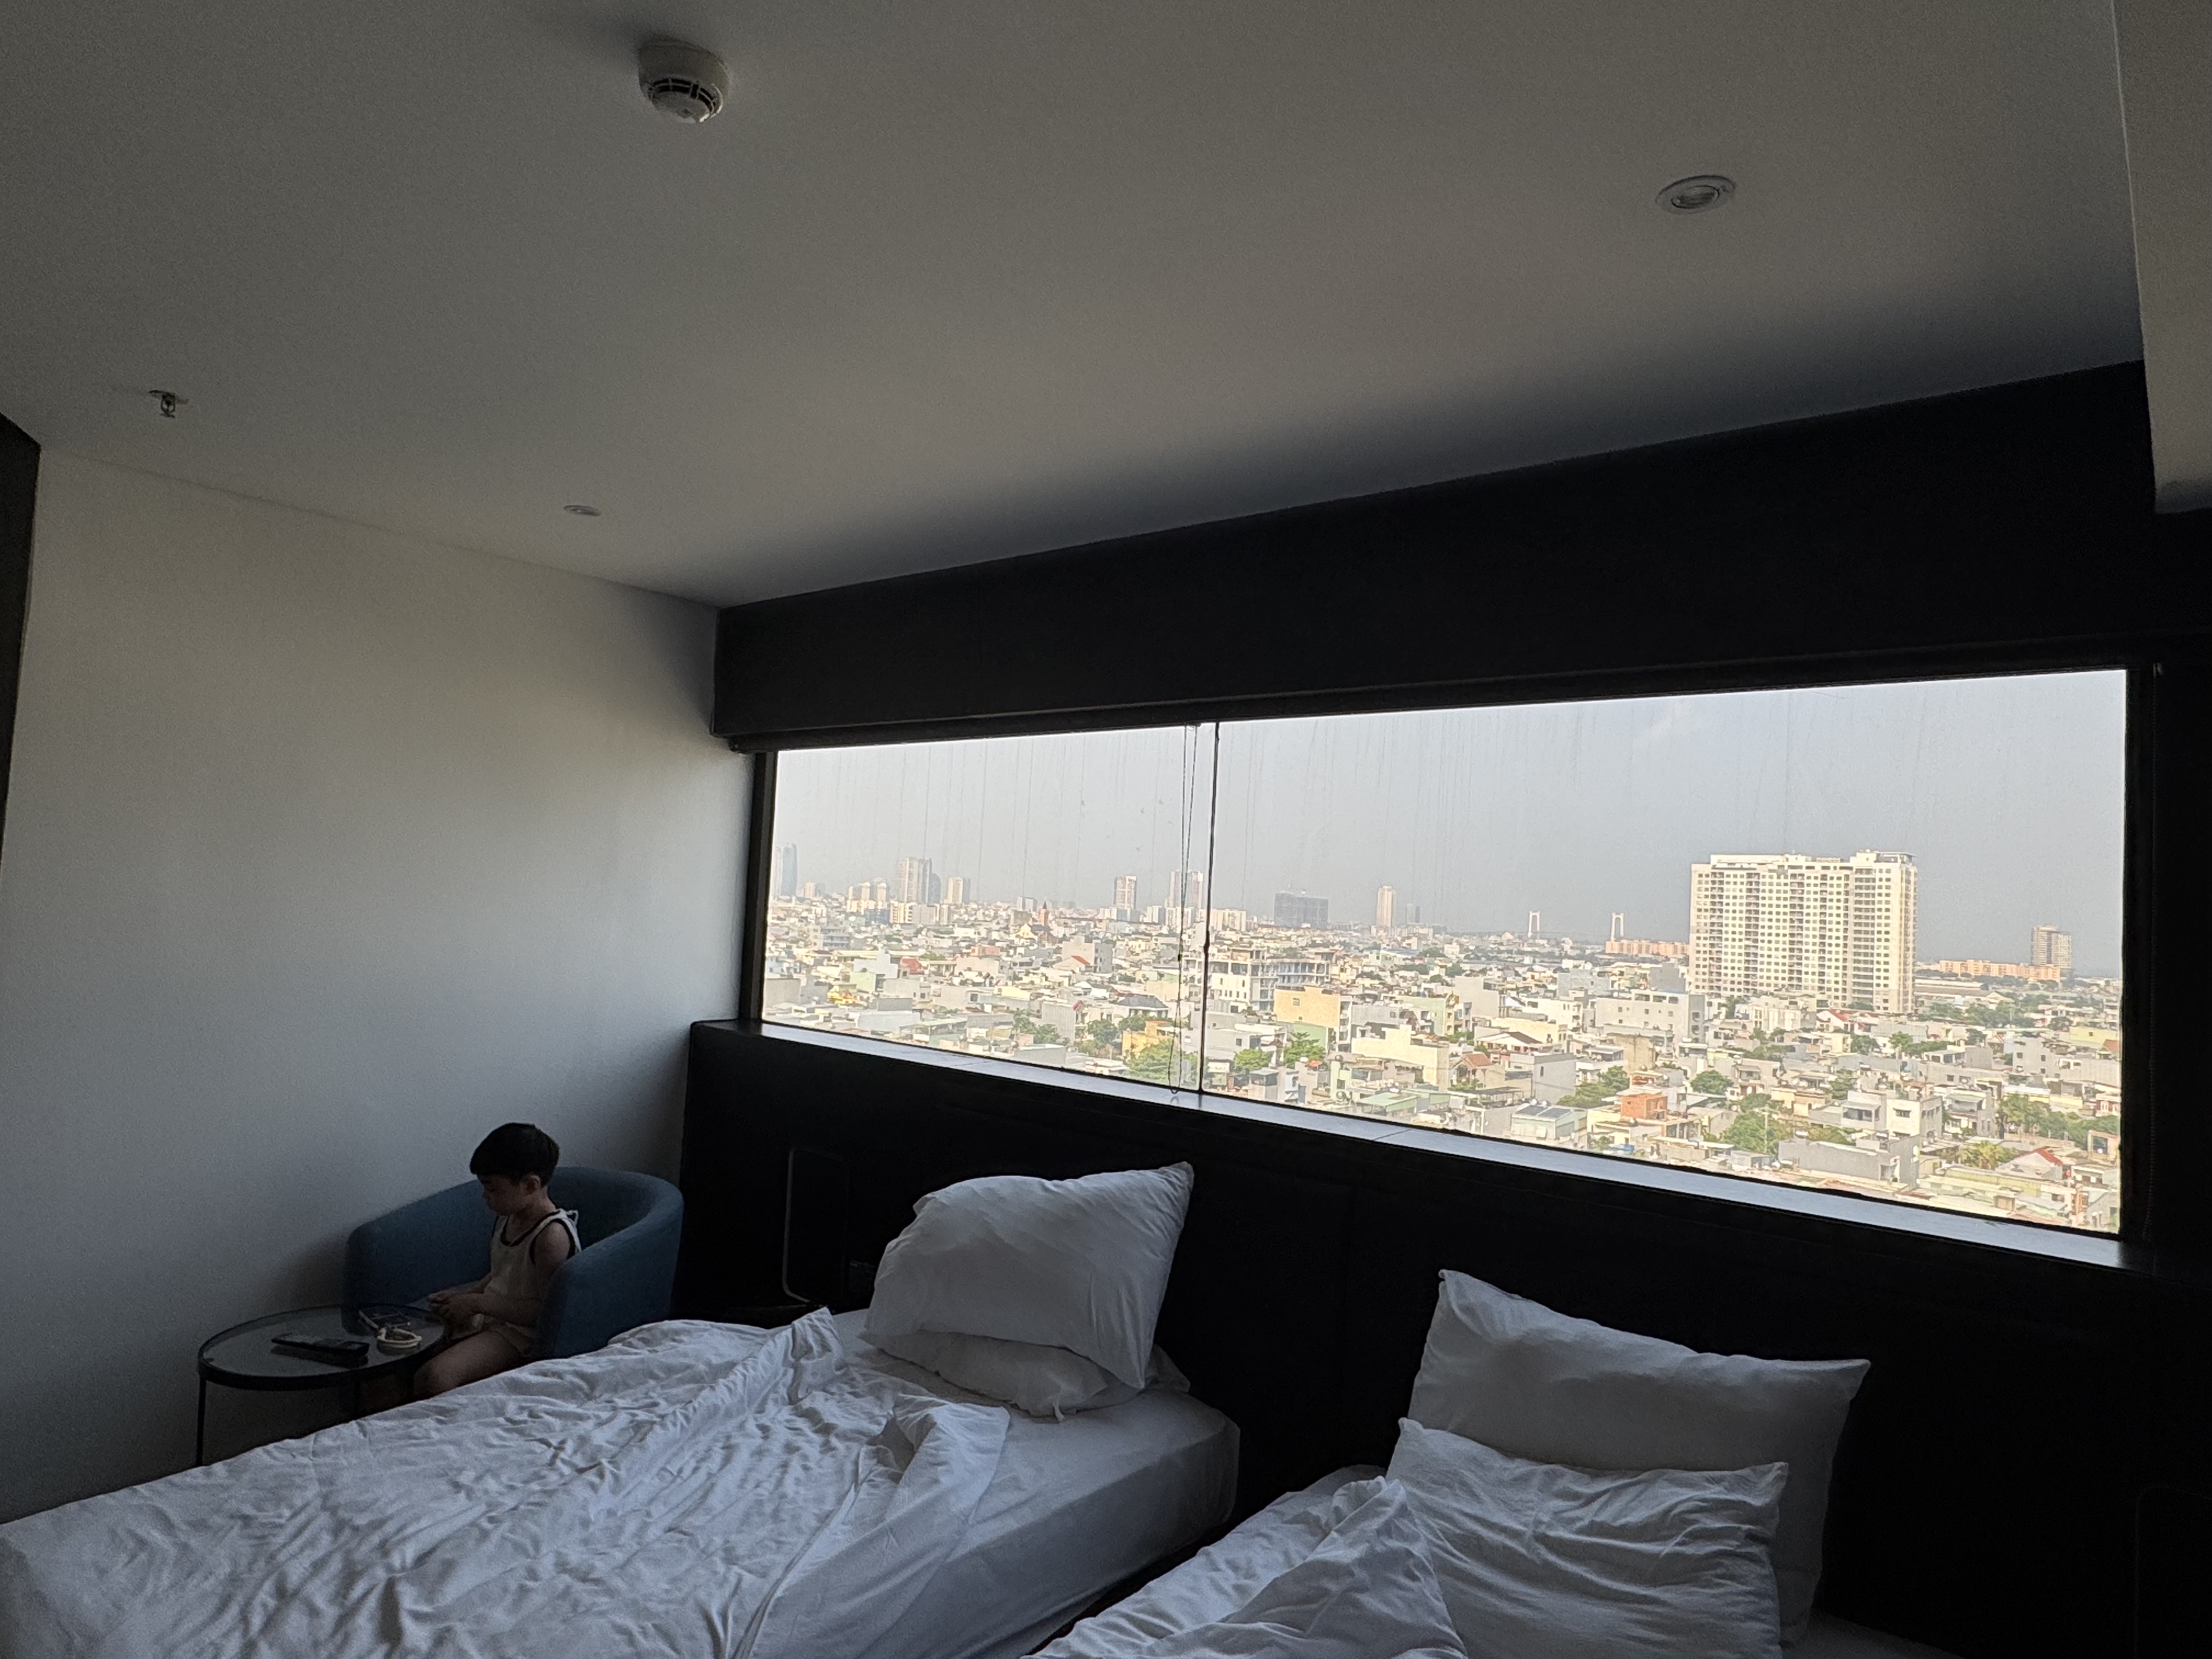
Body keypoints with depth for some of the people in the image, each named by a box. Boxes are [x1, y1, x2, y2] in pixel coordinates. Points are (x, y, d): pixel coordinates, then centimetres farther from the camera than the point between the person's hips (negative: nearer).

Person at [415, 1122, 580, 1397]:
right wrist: (465, 1295, 2)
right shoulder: (509, 1217, 4)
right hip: (487, 1313, 10)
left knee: (434, 1377, -28)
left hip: (519, 1333, -10)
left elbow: (548, 1310, -25)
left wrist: (476, 1303, -22)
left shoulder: (552, 1236, -25)